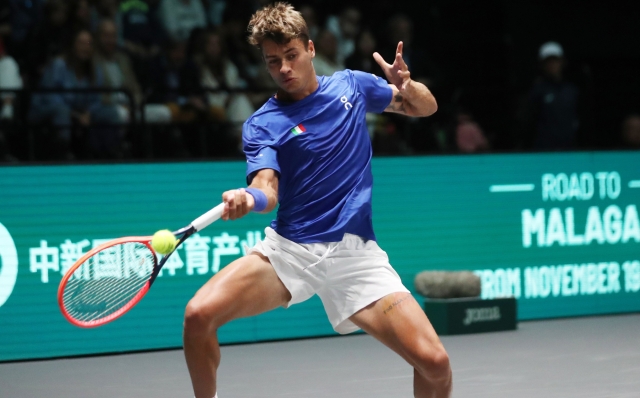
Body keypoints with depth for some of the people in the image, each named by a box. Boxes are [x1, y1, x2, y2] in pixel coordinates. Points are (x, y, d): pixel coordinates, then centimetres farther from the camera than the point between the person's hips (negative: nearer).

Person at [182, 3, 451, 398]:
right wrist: (247, 198, -39)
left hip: (354, 252, 1)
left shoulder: (351, 85, 9)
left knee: (435, 363, -15)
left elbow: (426, 107, 20)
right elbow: (268, 191, -14)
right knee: (198, 316, -21)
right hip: (287, 248, 0)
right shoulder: (262, 125, 1)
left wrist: (406, 86, -4)